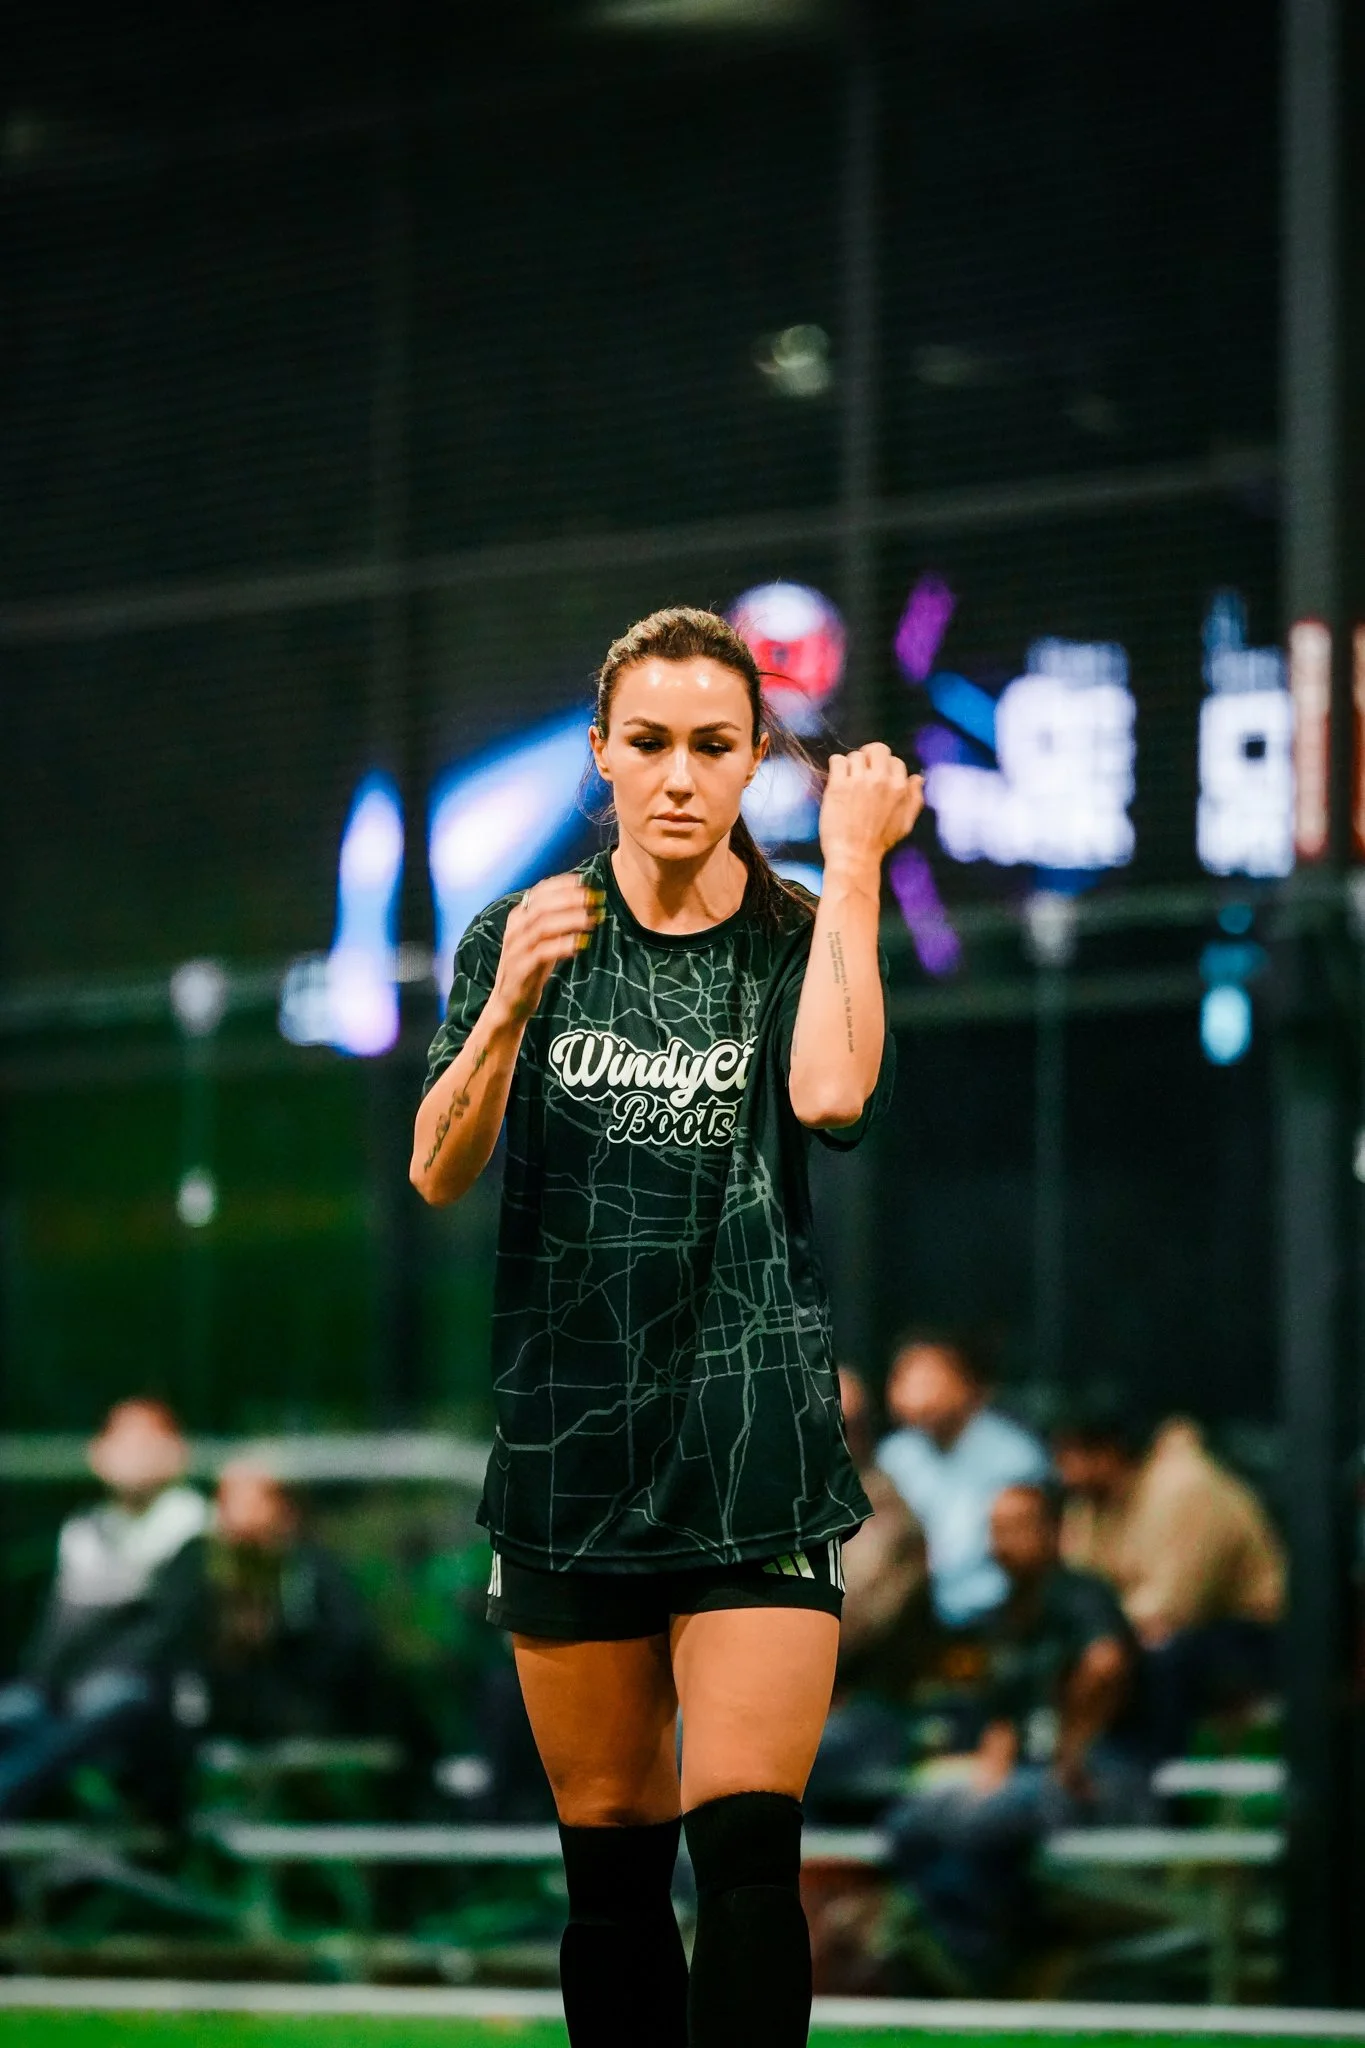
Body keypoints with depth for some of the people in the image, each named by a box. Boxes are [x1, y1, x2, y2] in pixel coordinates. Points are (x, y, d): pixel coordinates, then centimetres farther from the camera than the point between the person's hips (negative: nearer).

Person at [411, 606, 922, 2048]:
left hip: (756, 1449, -2)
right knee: (610, 1862, 8)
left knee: (746, 1846, -13)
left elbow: (832, 1094, -20)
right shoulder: (528, 938, 6)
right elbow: (437, 1173, -5)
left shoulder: (801, 939, 2)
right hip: (568, 1439, 2)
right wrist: (510, 1003, -22)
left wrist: (853, 862, -14)